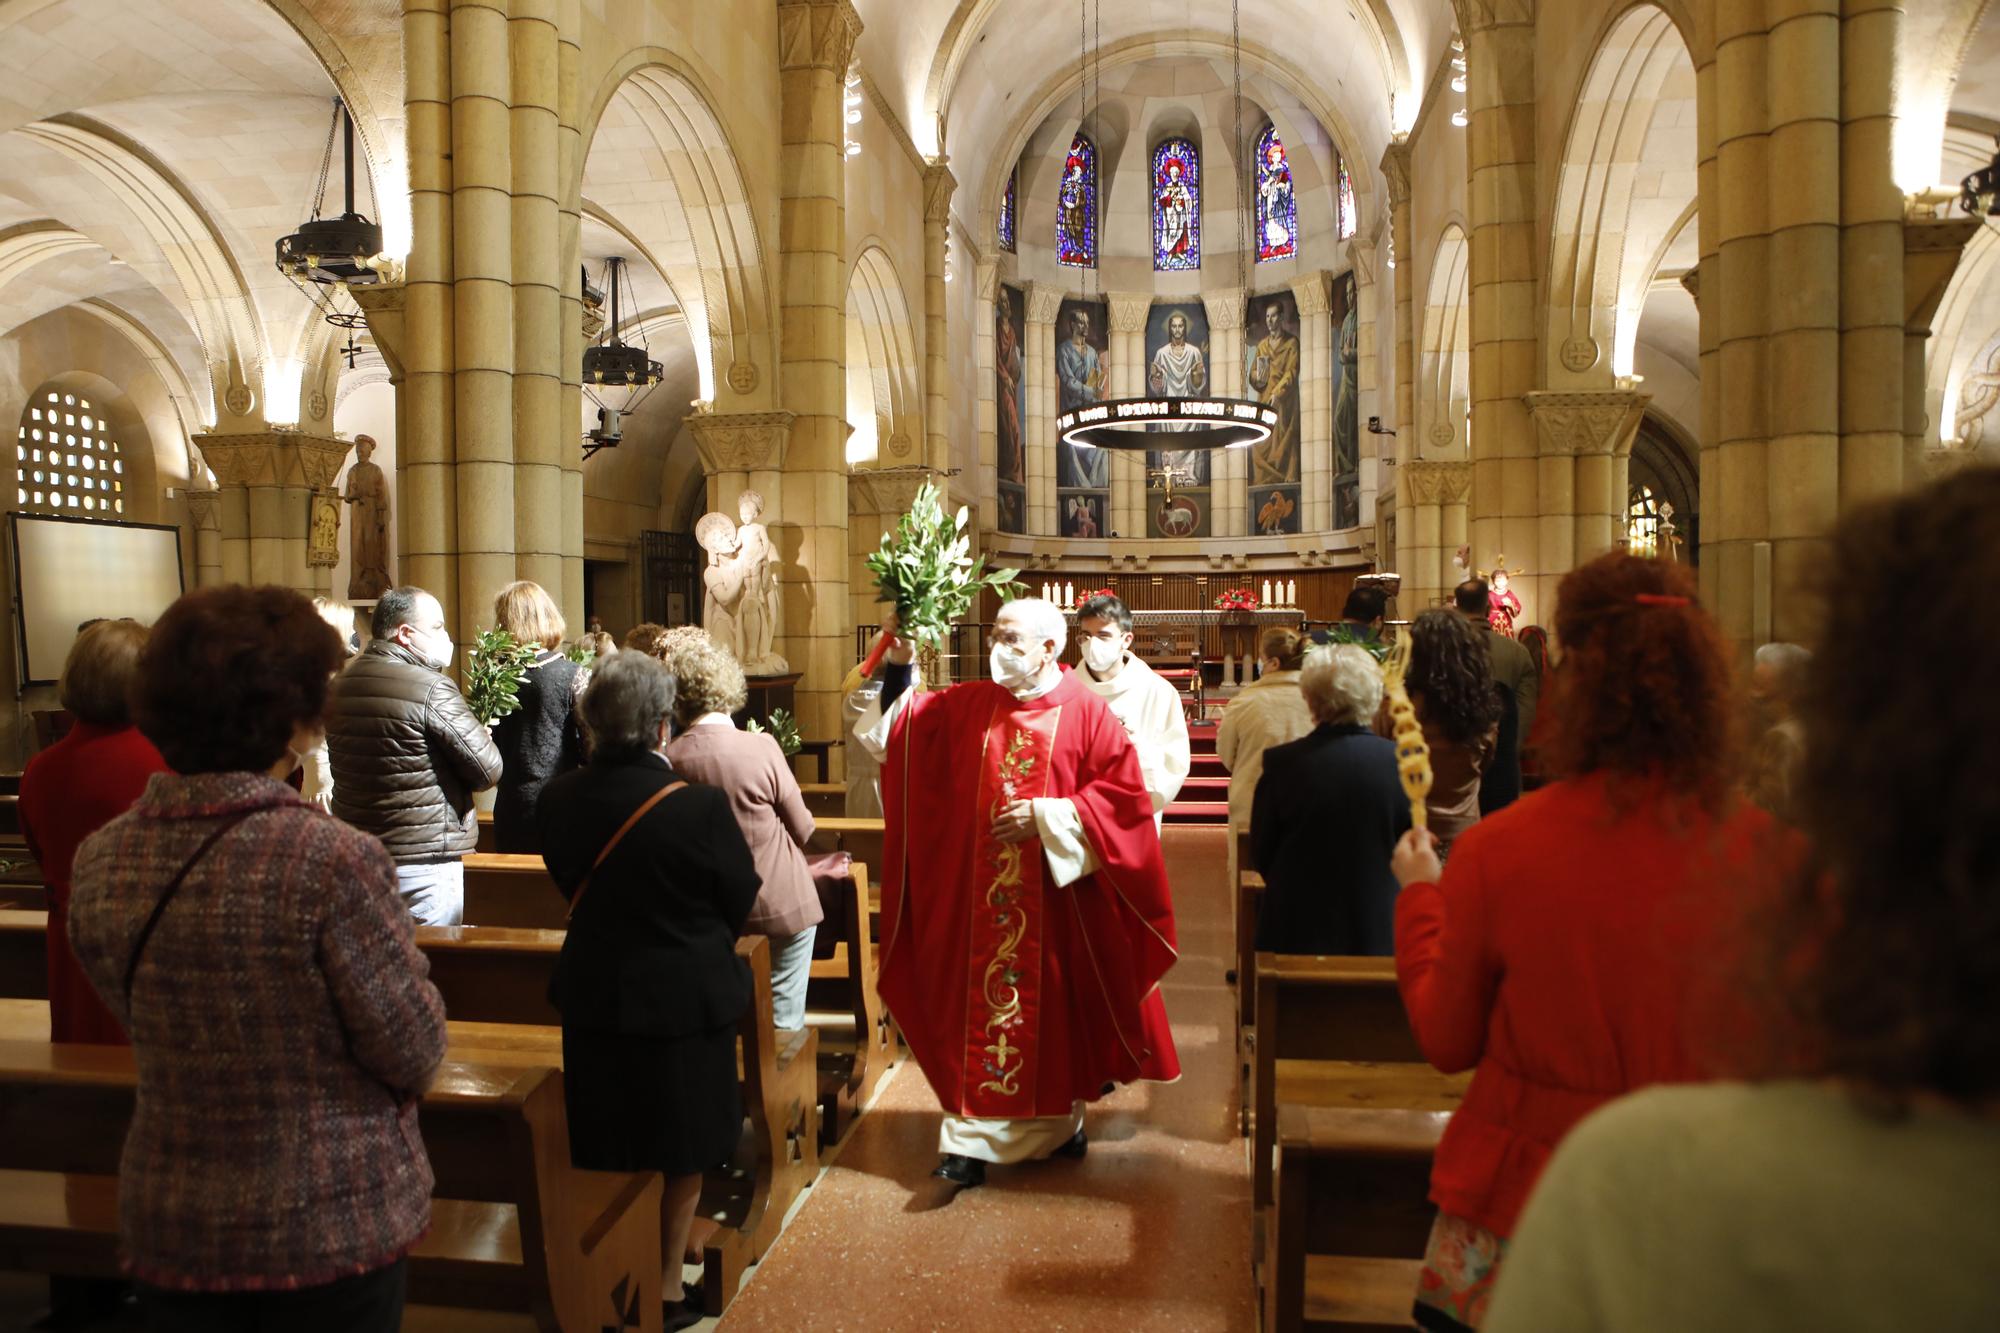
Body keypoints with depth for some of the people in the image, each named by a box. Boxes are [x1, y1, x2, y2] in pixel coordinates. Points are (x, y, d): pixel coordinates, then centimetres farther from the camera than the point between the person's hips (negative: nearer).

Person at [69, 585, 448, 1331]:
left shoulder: (100, 863, -7)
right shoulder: (332, 860, -26)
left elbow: (148, 1020, 6)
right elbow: (415, 1050, -17)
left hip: (170, 1225, 5)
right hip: (334, 1221, -4)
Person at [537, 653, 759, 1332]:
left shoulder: (558, 799, -11)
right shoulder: (698, 805, -25)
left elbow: (573, 887, 5)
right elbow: (741, 900, -11)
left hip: (594, 997, 4)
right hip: (687, 999, -4)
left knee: (609, 1157, 21)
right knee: (682, 1156, 17)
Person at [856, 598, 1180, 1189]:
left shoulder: (1088, 713, -7)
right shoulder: (966, 705, 4)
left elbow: (1124, 797, -10)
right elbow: (899, 723, 14)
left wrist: (1046, 816, -16)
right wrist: (899, 662, 1)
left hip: (1057, 894, -2)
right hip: (980, 897, 3)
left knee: (1055, 1006, 11)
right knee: (979, 1007, 3)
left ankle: (1060, 1121, 32)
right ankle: (972, 1138, 10)